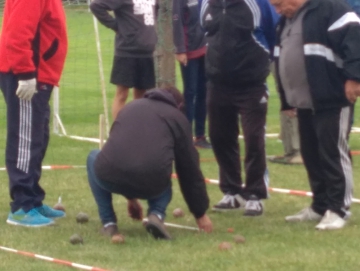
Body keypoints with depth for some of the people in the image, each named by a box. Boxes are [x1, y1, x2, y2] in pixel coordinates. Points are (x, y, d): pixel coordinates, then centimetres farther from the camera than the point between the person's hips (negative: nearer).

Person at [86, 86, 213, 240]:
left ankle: (108, 223, 23)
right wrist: (200, 214, 33)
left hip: (111, 177, 1)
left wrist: (130, 197, 54)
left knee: (94, 158, 36)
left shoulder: (130, 107, 32)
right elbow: (189, 169, 24)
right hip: (151, 185, -1)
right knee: (164, 184, 37)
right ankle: (156, 214, 4)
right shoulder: (178, 118, 22)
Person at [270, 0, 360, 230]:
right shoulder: (287, 20, 16)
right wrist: (288, 99, 26)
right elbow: (284, 56, 26)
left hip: (332, 101, -9)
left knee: (334, 153, -6)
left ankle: (338, 209, -1)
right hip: (305, 103, 9)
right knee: (311, 156, 13)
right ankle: (320, 206, 23)